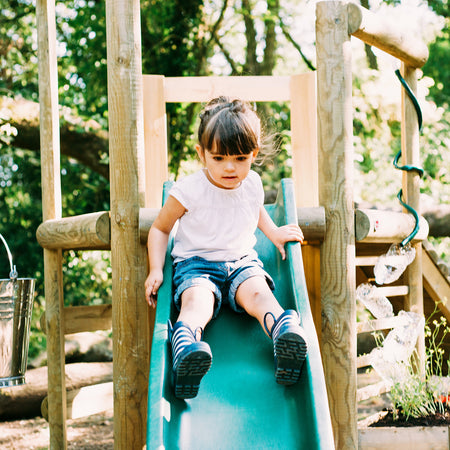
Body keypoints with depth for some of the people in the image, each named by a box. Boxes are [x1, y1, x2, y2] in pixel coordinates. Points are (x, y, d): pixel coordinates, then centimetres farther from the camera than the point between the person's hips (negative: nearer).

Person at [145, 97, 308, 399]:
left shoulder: (253, 184, 7)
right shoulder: (189, 191, -8)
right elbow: (160, 228, 5)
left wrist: (274, 233, 17)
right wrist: (156, 269, -8)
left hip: (242, 261, 4)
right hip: (197, 263, -4)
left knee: (258, 292, -30)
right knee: (197, 299, -37)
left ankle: (286, 333, -56)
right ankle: (185, 348, -65)